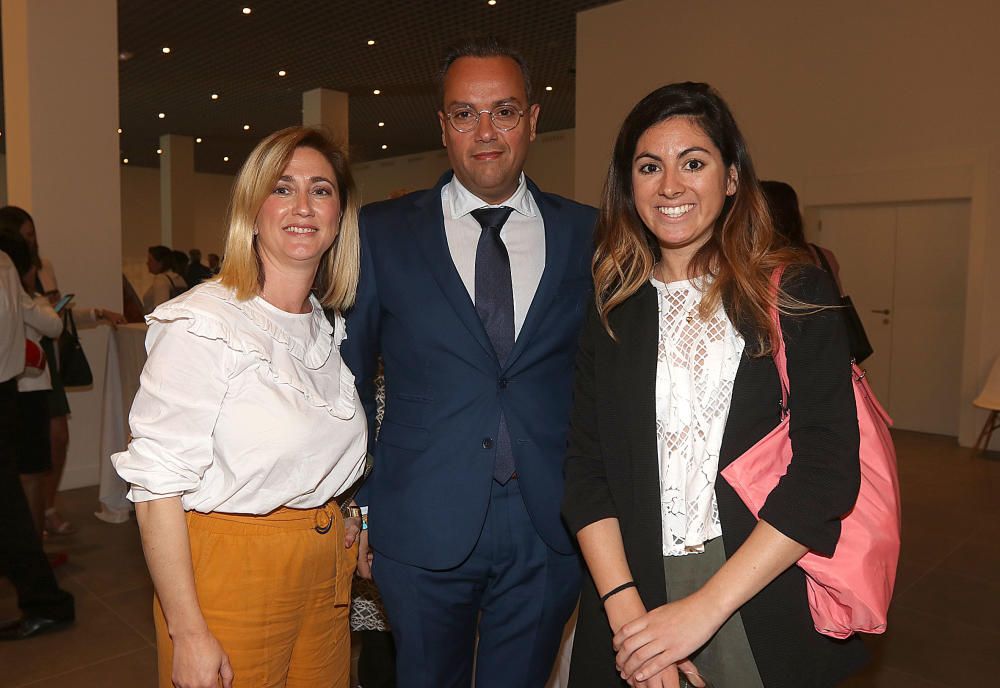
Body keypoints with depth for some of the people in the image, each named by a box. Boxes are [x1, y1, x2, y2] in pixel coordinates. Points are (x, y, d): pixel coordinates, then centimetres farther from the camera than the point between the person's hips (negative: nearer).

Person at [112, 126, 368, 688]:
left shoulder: (331, 326, 5)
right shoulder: (202, 324, -16)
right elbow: (157, 485, -17)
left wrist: (343, 522, 8)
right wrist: (188, 634, -17)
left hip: (327, 571, 7)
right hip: (231, 574, -6)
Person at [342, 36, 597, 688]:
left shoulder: (589, 234, 1)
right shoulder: (381, 231, -1)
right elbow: (348, 378, 2)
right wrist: (355, 503, 1)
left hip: (549, 531, 1)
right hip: (423, 527, 0)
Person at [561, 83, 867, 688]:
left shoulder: (799, 295, -4)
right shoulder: (611, 309, 3)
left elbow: (828, 469, -11)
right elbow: (585, 468, -2)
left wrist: (705, 606, -16)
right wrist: (625, 609, -14)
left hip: (768, 604, -1)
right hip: (636, 597, 2)